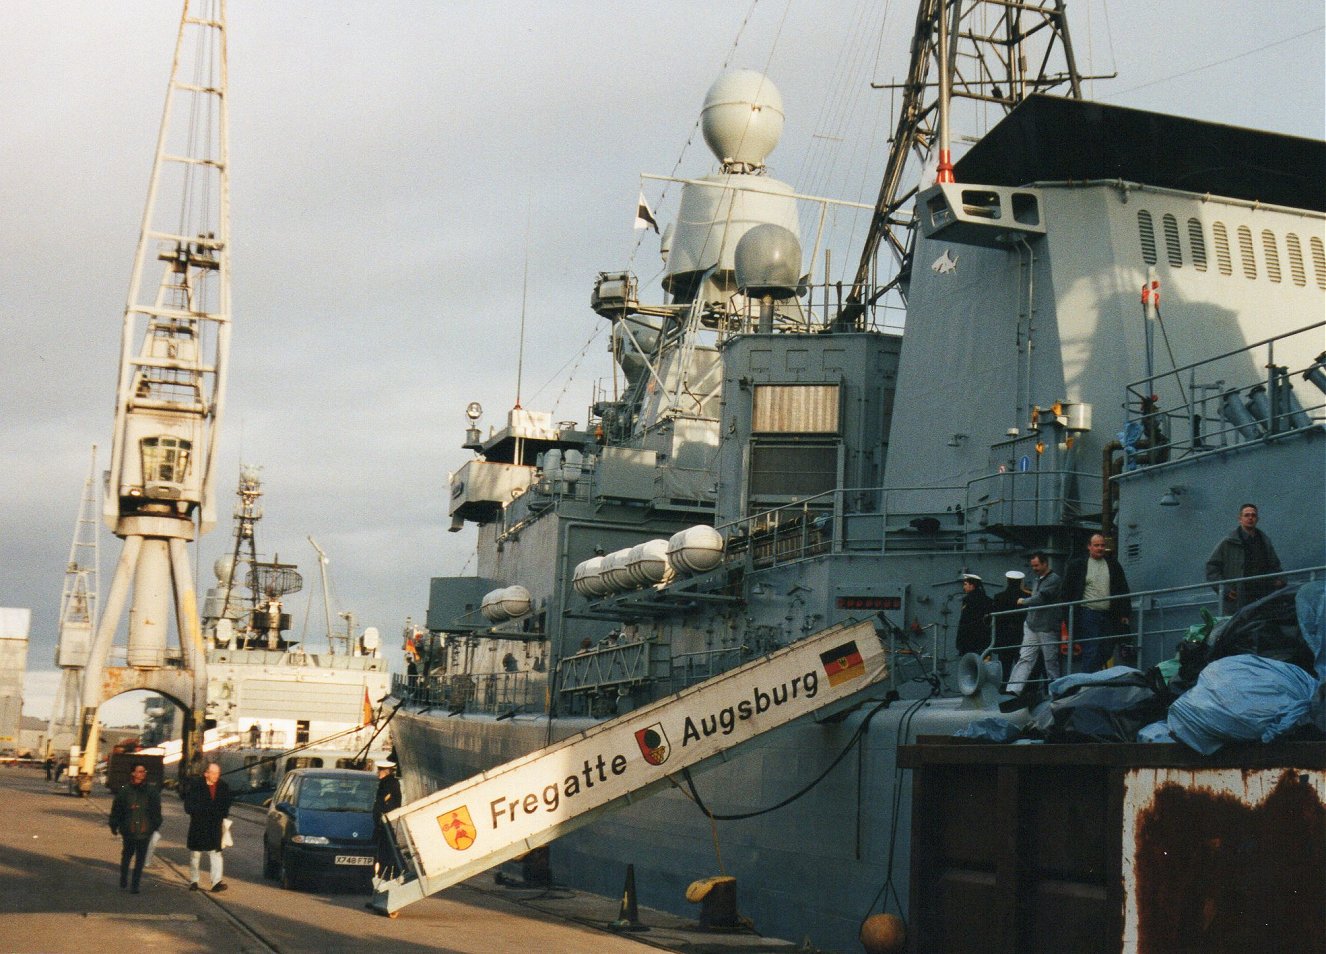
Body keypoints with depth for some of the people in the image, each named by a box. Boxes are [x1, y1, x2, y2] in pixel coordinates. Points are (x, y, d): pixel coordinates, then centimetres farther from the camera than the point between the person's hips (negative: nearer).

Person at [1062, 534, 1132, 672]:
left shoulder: (1113, 565, 14)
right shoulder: (1077, 565, 4)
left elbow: (1123, 590, 16)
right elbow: (1067, 591, 4)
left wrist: (1125, 614, 8)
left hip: (1109, 615, 4)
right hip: (1088, 613, -4)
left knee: (1106, 652, 3)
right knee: (1091, 653, -11)